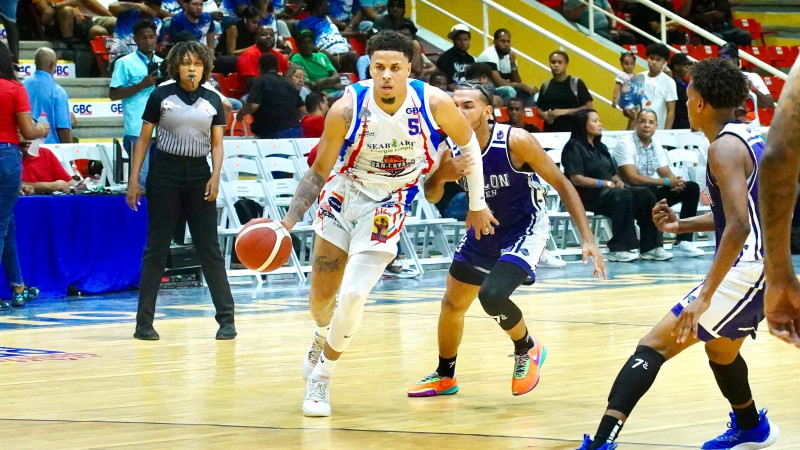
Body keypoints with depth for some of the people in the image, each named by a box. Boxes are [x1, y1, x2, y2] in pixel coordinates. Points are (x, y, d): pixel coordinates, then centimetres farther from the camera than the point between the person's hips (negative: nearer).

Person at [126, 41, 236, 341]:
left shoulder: (213, 101, 6)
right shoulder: (161, 96, -1)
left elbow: (217, 144, 6)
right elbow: (143, 139, 2)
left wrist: (215, 176, -10)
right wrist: (134, 180, -3)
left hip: (199, 176, 2)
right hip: (165, 174, -2)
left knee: (210, 249, 1)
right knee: (156, 248, 0)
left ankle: (226, 319, 6)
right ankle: (144, 322, 5)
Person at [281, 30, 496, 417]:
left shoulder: (434, 103, -23)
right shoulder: (347, 110, -25)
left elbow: (469, 144, -2)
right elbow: (319, 172, -13)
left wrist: (477, 205, 5)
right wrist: (289, 222, -25)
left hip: (386, 206, -1)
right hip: (342, 195, 1)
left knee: (353, 294, -17)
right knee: (321, 295, 13)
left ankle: (321, 378, 7)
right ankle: (322, 337, 51)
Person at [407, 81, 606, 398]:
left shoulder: (515, 141, -26)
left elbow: (562, 185, -18)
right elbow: (431, 197, -10)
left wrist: (587, 239, -23)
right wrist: (439, 176, -35)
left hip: (525, 229, -6)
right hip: (484, 228, 6)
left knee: (492, 295, -27)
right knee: (452, 304, 16)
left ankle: (527, 350, 2)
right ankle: (445, 376, 39)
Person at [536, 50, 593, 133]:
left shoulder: (576, 83, 0)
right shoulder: (546, 86, 12)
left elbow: (589, 107, -3)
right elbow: (539, 109, 19)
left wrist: (565, 111, -12)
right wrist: (544, 115, -5)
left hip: (572, 131, -3)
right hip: (550, 131, 3)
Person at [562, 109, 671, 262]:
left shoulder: (600, 147, 24)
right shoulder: (574, 147, -3)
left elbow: (613, 173, 23)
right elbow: (576, 179, -14)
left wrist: (618, 181, -2)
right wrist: (606, 183, -15)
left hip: (609, 190, 8)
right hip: (588, 194, -8)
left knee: (645, 195, -15)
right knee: (623, 196, -35)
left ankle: (650, 247, -21)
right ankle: (619, 249, -34)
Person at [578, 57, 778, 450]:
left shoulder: (724, 148, -16)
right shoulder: (748, 138, 14)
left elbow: (738, 226, -27)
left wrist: (704, 296, -30)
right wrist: (682, 226, 18)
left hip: (743, 270, -10)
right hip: (762, 267, 10)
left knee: (654, 345, -16)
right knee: (721, 351, 35)